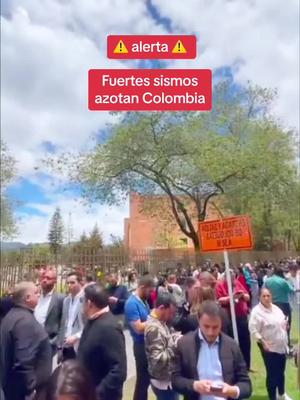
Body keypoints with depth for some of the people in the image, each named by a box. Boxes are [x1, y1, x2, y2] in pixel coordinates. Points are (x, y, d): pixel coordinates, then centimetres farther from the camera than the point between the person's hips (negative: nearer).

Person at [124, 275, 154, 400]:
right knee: (143, 379, 7)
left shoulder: (143, 300, 5)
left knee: (148, 377, 21)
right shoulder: (132, 303, -23)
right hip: (142, 345, -8)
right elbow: (139, 328, -26)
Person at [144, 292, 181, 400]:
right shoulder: (154, 328, -27)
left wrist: (176, 337, -4)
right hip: (164, 382, -9)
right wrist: (175, 346, -24)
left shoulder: (160, 322, 3)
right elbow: (158, 360, -29)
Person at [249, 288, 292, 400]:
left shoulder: (276, 308, 7)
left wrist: (284, 325, 0)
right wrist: (263, 342, -24)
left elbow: (282, 322, 21)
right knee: (272, 374, -1)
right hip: (269, 347, -7)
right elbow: (253, 330, -19)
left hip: (281, 346, 7)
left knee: (281, 371, 21)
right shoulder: (256, 311, -16)